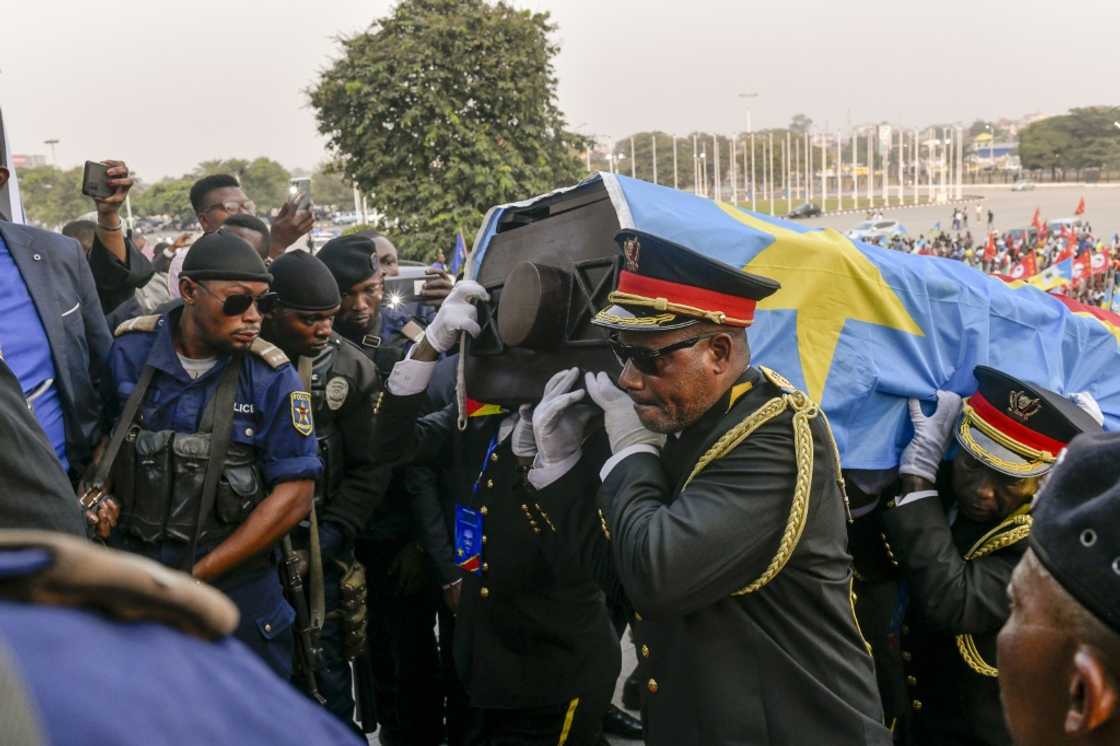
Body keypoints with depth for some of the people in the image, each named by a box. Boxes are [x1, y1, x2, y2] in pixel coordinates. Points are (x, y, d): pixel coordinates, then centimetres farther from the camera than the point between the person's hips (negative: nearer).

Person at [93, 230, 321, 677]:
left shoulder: (272, 377, -12)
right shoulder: (128, 350, -5)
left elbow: (295, 495, -12)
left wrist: (197, 575, -13)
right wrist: (100, 494, -8)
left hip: (237, 588, -1)